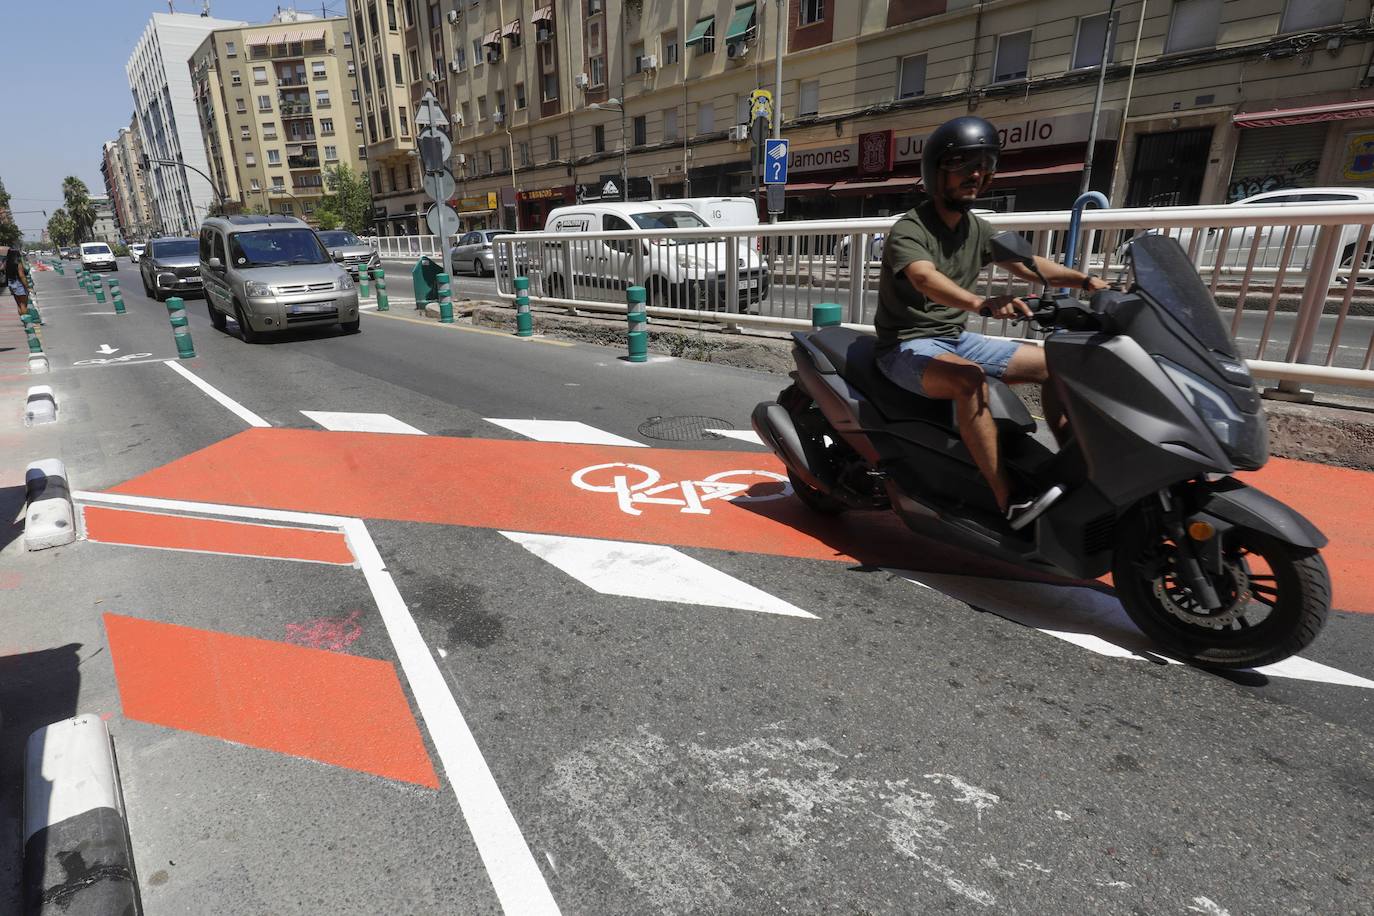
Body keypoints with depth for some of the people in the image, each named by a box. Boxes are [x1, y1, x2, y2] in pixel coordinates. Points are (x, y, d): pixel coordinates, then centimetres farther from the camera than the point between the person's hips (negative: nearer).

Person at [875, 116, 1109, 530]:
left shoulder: (978, 229, 10)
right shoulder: (909, 230, -16)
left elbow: (1027, 264, 12)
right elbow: (925, 279, -36)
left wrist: (1084, 280, -4)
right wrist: (981, 303, -53)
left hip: (955, 338, 9)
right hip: (908, 345, -8)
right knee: (969, 378, -38)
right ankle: (1009, 501, -37)